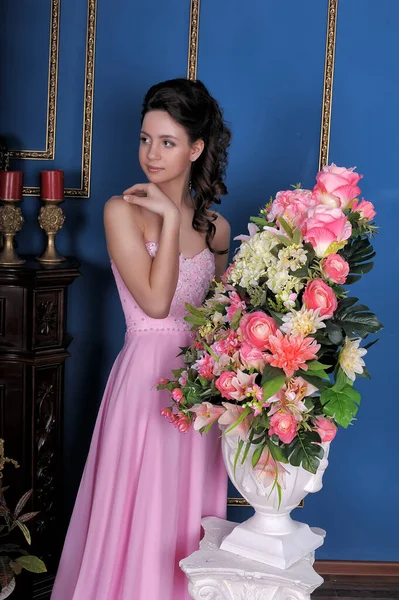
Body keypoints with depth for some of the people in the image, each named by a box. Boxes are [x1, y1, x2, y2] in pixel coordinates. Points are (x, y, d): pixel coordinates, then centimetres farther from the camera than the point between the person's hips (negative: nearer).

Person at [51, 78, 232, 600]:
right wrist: (170, 219, -15)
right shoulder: (123, 211, -7)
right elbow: (155, 302, -17)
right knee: (140, 514, 6)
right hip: (147, 375, -4)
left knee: (188, 513, 15)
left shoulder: (215, 225, 7)